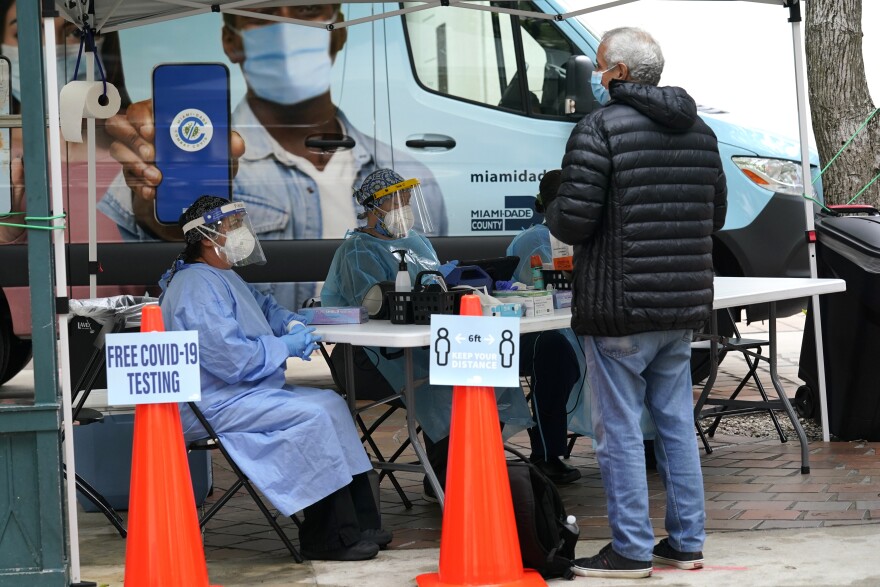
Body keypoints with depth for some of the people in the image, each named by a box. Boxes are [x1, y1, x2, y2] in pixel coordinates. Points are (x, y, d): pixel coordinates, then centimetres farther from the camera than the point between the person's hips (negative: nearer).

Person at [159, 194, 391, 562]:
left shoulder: (224, 278, 17)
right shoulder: (197, 287, -19)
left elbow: (264, 306, 33)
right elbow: (231, 358, -25)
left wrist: (293, 324, 11)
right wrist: (286, 347, -14)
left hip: (248, 390, 11)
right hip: (214, 404, -11)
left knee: (332, 404, 2)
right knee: (313, 416, -22)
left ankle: (359, 524, -1)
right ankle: (329, 538, -16)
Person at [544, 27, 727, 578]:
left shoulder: (601, 128, -12)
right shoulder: (699, 131, 11)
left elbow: (573, 220, -17)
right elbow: (715, 216, 18)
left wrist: (552, 215, 4)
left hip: (620, 307, -7)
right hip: (682, 306, 7)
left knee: (620, 430, 0)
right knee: (677, 425, 14)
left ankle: (632, 549, 4)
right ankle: (687, 542, 19)